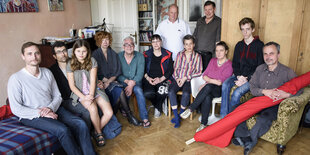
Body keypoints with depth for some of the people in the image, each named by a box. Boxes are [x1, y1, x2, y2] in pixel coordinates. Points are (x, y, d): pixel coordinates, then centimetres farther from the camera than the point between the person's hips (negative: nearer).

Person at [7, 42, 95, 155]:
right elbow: (16, 109, -11)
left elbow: (57, 96, 10)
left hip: (53, 109, 5)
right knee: (62, 130, -30)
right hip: (31, 116, -5)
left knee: (80, 124, -17)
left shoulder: (47, 72, 7)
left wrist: (51, 108, -11)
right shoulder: (16, 78, -8)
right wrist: (40, 113, -19)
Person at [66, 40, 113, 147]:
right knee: (93, 109, -32)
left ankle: (97, 131, 8)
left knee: (109, 113, -18)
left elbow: (93, 81, -4)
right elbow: (72, 86, -3)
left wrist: (91, 95, -19)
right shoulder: (70, 64, 0)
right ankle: (99, 133, -8)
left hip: (93, 91, 2)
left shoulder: (92, 61, 2)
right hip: (80, 93, -2)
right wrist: (83, 97, -17)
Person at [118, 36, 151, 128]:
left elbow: (140, 74, -10)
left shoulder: (140, 56, -4)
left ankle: (144, 117, -26)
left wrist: (132, 84, -24)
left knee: (138, 90, -31)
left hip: (136, 81, 0)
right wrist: (127, 81, -20)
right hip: (123, 82, 0)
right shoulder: (118, 56, -2)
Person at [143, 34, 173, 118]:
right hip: (149, 79, 1)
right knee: (148, 93, -29)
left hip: (163, 79, -1)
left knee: (162, 92, -33)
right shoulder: (146, 54, 10)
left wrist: (161, 79, -12)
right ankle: (159, 107, 6)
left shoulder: (167, 54, 7)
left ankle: (158, 108, 2)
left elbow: (170, 70, 2)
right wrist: (147, 78, -11)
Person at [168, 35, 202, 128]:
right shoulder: (180, 54, 13)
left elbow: (199, 72, -1)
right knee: (171, 91, -27)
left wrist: (186, 77, -11)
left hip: (189, 80, -2)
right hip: (177, 79, 2)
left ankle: (181, 114, -9)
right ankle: (176, 117, -20)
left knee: (186, 93, -32)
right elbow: (175, 69, 11)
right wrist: (177, 78, -8)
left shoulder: (197, 56, 5)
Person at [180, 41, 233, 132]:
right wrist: (214, 81, -5)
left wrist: (208, 80, -3)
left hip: (220, 90, -4)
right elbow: (204, 75, 12)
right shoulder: (213, 61, 18)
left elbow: (221, 82, -10)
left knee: (208, 87, -37)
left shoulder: (229, 64, -2)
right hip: (208, 89, 4)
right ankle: (203, 124, -28)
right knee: (207, 97, -32)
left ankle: (190, 109, -32)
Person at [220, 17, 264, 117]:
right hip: (239, 75, 5)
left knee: (237, 93, -29)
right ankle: (223, 117, -23)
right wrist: (238, 76, -5)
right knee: (225, 85, -25)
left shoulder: (259, 45, -3)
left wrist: (246, 78, -14)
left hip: (252, 77, -4)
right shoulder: (239, 45, 14)